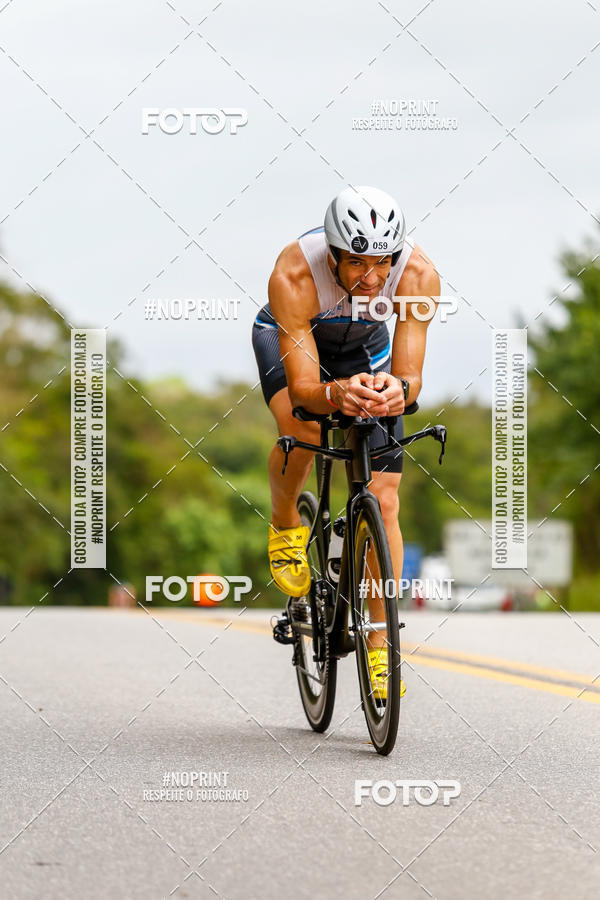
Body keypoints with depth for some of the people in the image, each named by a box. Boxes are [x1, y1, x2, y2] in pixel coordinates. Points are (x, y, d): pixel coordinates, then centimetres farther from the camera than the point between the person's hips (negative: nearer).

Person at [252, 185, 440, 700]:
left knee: (384, 499, -6)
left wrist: (397, 388, -59)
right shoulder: (293, 275, -40)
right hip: (287, 336, -2)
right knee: (302, 429, -35)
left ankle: (380, 645, 5)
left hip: (365, 348, 2)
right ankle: (286, 524, -3)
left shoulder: (419, 275, -35)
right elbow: (302, 388, -42)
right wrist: (337, 394, -64)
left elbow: (411, 376, -36)